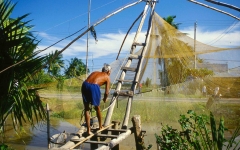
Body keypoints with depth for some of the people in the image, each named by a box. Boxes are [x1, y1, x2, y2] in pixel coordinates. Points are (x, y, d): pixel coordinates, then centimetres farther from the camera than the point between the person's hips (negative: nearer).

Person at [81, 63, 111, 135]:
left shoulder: (95, 72, 32)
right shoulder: (107, 77, 20)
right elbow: (107, 92, 13)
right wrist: (105, 99, 34)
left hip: (85, 85, 3)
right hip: (94, 87, -3)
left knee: (86, 108, 16)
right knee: (97, 108, 21)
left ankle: (88, 130, 14)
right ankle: (100, 126, 38)